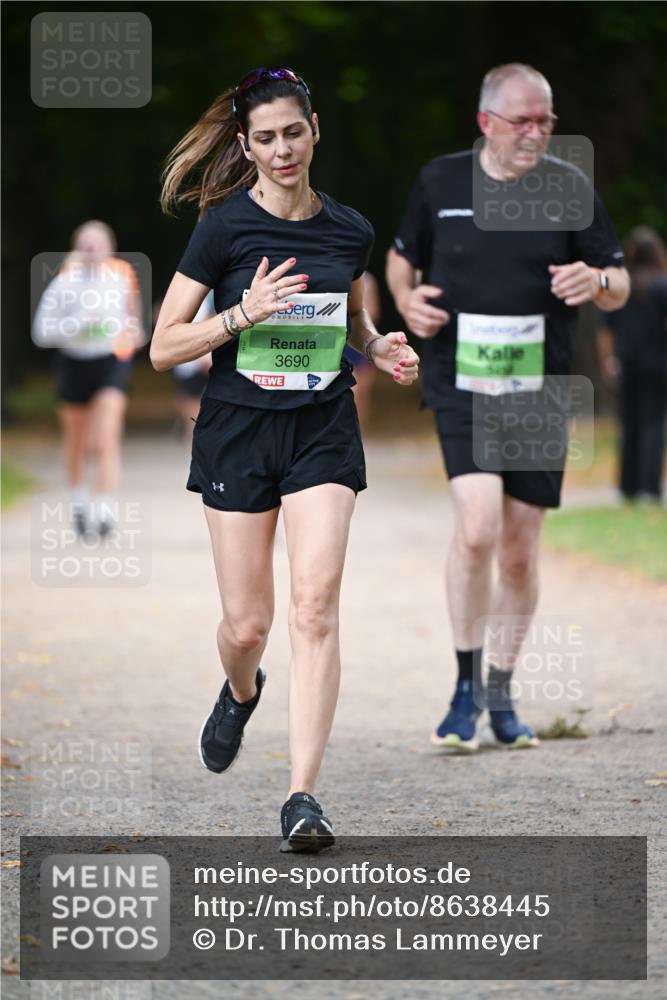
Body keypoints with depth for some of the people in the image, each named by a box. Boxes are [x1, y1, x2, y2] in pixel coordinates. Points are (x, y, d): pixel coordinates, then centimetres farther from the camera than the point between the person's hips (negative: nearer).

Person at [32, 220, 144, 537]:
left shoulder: (122, 273, -4)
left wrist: (135, 327, 25)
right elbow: (42, 332, -16)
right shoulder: (63, 283, -13)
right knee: (76, 444, 16)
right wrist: (80, 324, -26)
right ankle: (78, 501, 38)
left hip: (113, 360, 0)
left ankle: (105, 508, -23)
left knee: (106, 442, -17)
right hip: (74, 364, 0)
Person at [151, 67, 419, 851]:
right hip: (238, 431, -1)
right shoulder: (224, 227, -7)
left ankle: (302, 796, -17)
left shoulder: (350, 230, 4)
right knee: (247, 624, 4)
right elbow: (164, 348, -7)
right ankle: (240, 693, 43)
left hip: (323, 432, 2)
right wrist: (243, 314, -21)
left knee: (315, 605, -15)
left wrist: (379, 348, 1)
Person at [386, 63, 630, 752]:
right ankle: (466, 689, -6)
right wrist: (407, 300, -2)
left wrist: (594, 281, -16)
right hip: (460, 386, -2)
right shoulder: (440, 182, 4)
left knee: (519, 553, 6)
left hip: (538, 393, 2)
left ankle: (501, 693, 24)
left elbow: (620, 287, 7)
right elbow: (402, 256, 19)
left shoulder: (568, 188, 3)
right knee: (477, 529, -20)